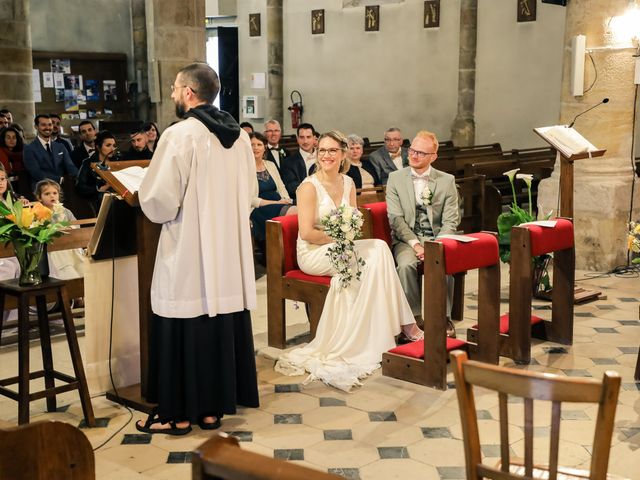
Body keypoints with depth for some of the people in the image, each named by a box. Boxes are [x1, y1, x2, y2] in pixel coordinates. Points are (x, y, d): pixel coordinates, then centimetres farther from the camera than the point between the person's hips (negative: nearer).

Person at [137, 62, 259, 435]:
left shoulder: (180, 135, -15)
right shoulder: (240, 135, 5)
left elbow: (161, 203, -16)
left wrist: (143, 192, 5)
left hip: (189, 255, -6)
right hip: (230, 252, 7)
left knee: (184, 329, 3)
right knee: (223, 323, 11)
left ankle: (178, 413, 13)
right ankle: (213, 407, 21)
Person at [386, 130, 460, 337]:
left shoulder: (447, 181, 7)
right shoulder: (395, 178, 6)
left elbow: (450, 221, 2)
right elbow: (395, 218, -2)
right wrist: (415, 244, -16)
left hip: (437, 238, 0)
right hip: (407, 239, 0)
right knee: (406, 265, -33)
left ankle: (444, 318, -14)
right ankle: (413, 317, -17)